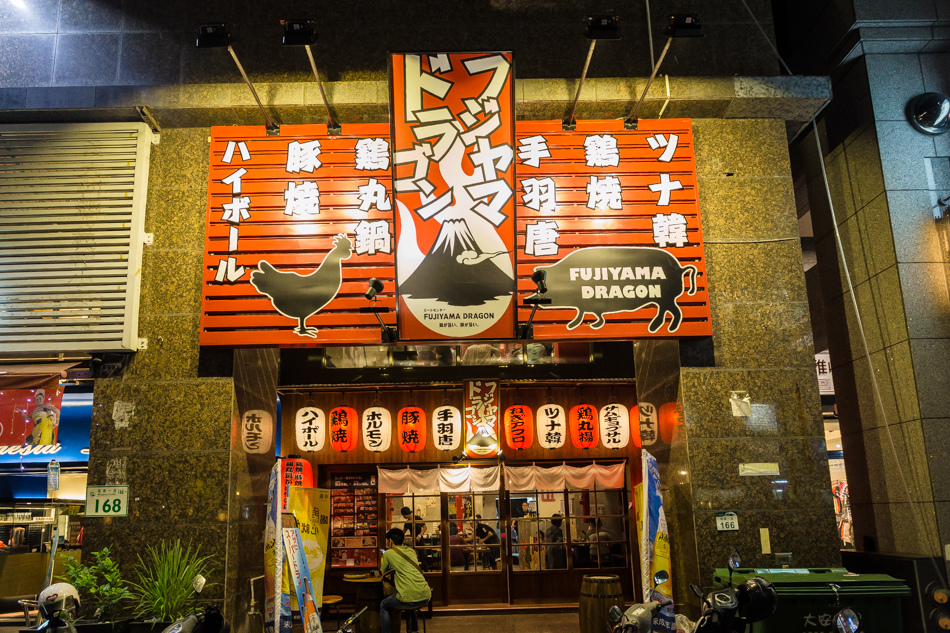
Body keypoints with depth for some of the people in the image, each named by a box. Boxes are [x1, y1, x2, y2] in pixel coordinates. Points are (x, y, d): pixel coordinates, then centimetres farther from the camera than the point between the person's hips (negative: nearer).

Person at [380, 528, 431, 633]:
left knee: (383, 606, 21)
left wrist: (382, 561, 36)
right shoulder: (411, 551, 19)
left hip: (409, 599, -6)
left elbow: (383, 572, 19)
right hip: (426, 597, 6)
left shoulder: (388, 553, 4)